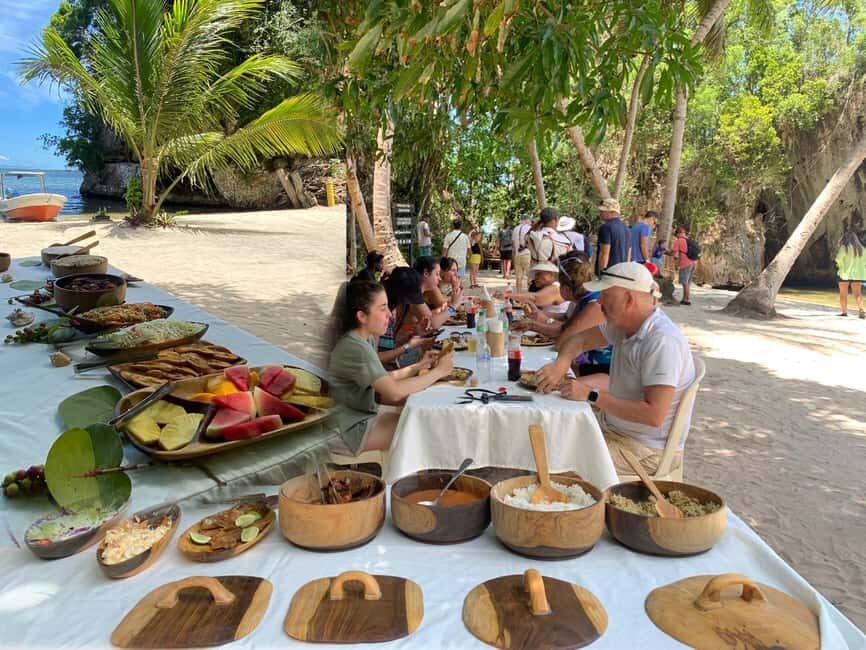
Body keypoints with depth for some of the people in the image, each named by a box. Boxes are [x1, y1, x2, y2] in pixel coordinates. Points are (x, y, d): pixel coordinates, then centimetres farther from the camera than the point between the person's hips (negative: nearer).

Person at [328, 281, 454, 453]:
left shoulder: (367, 339, 4)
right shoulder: (355, 348, -27)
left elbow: (384, 380, 8)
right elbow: (394, 392, -33)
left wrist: (418, 366, -4)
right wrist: (438, 371, -23)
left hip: (367, 411, 9)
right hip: (355, 428, -9)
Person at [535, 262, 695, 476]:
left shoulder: (662, 341, -26)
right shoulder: (624, 323, 2)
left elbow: (654, 415, -31)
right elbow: (580, 340, 13)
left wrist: (592, 395, -26)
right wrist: (561, 363, -10)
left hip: (647, 450, -9)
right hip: (615, 429, 9)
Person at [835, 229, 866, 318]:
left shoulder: (844, 247, -10)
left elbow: (839, 258, -19)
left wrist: (840, 265, -2)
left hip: (845, 273, -4)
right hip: (857, 274, 4)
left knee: (843, 293, 7)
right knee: (857, 293, 5)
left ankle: (844, 311, 6)